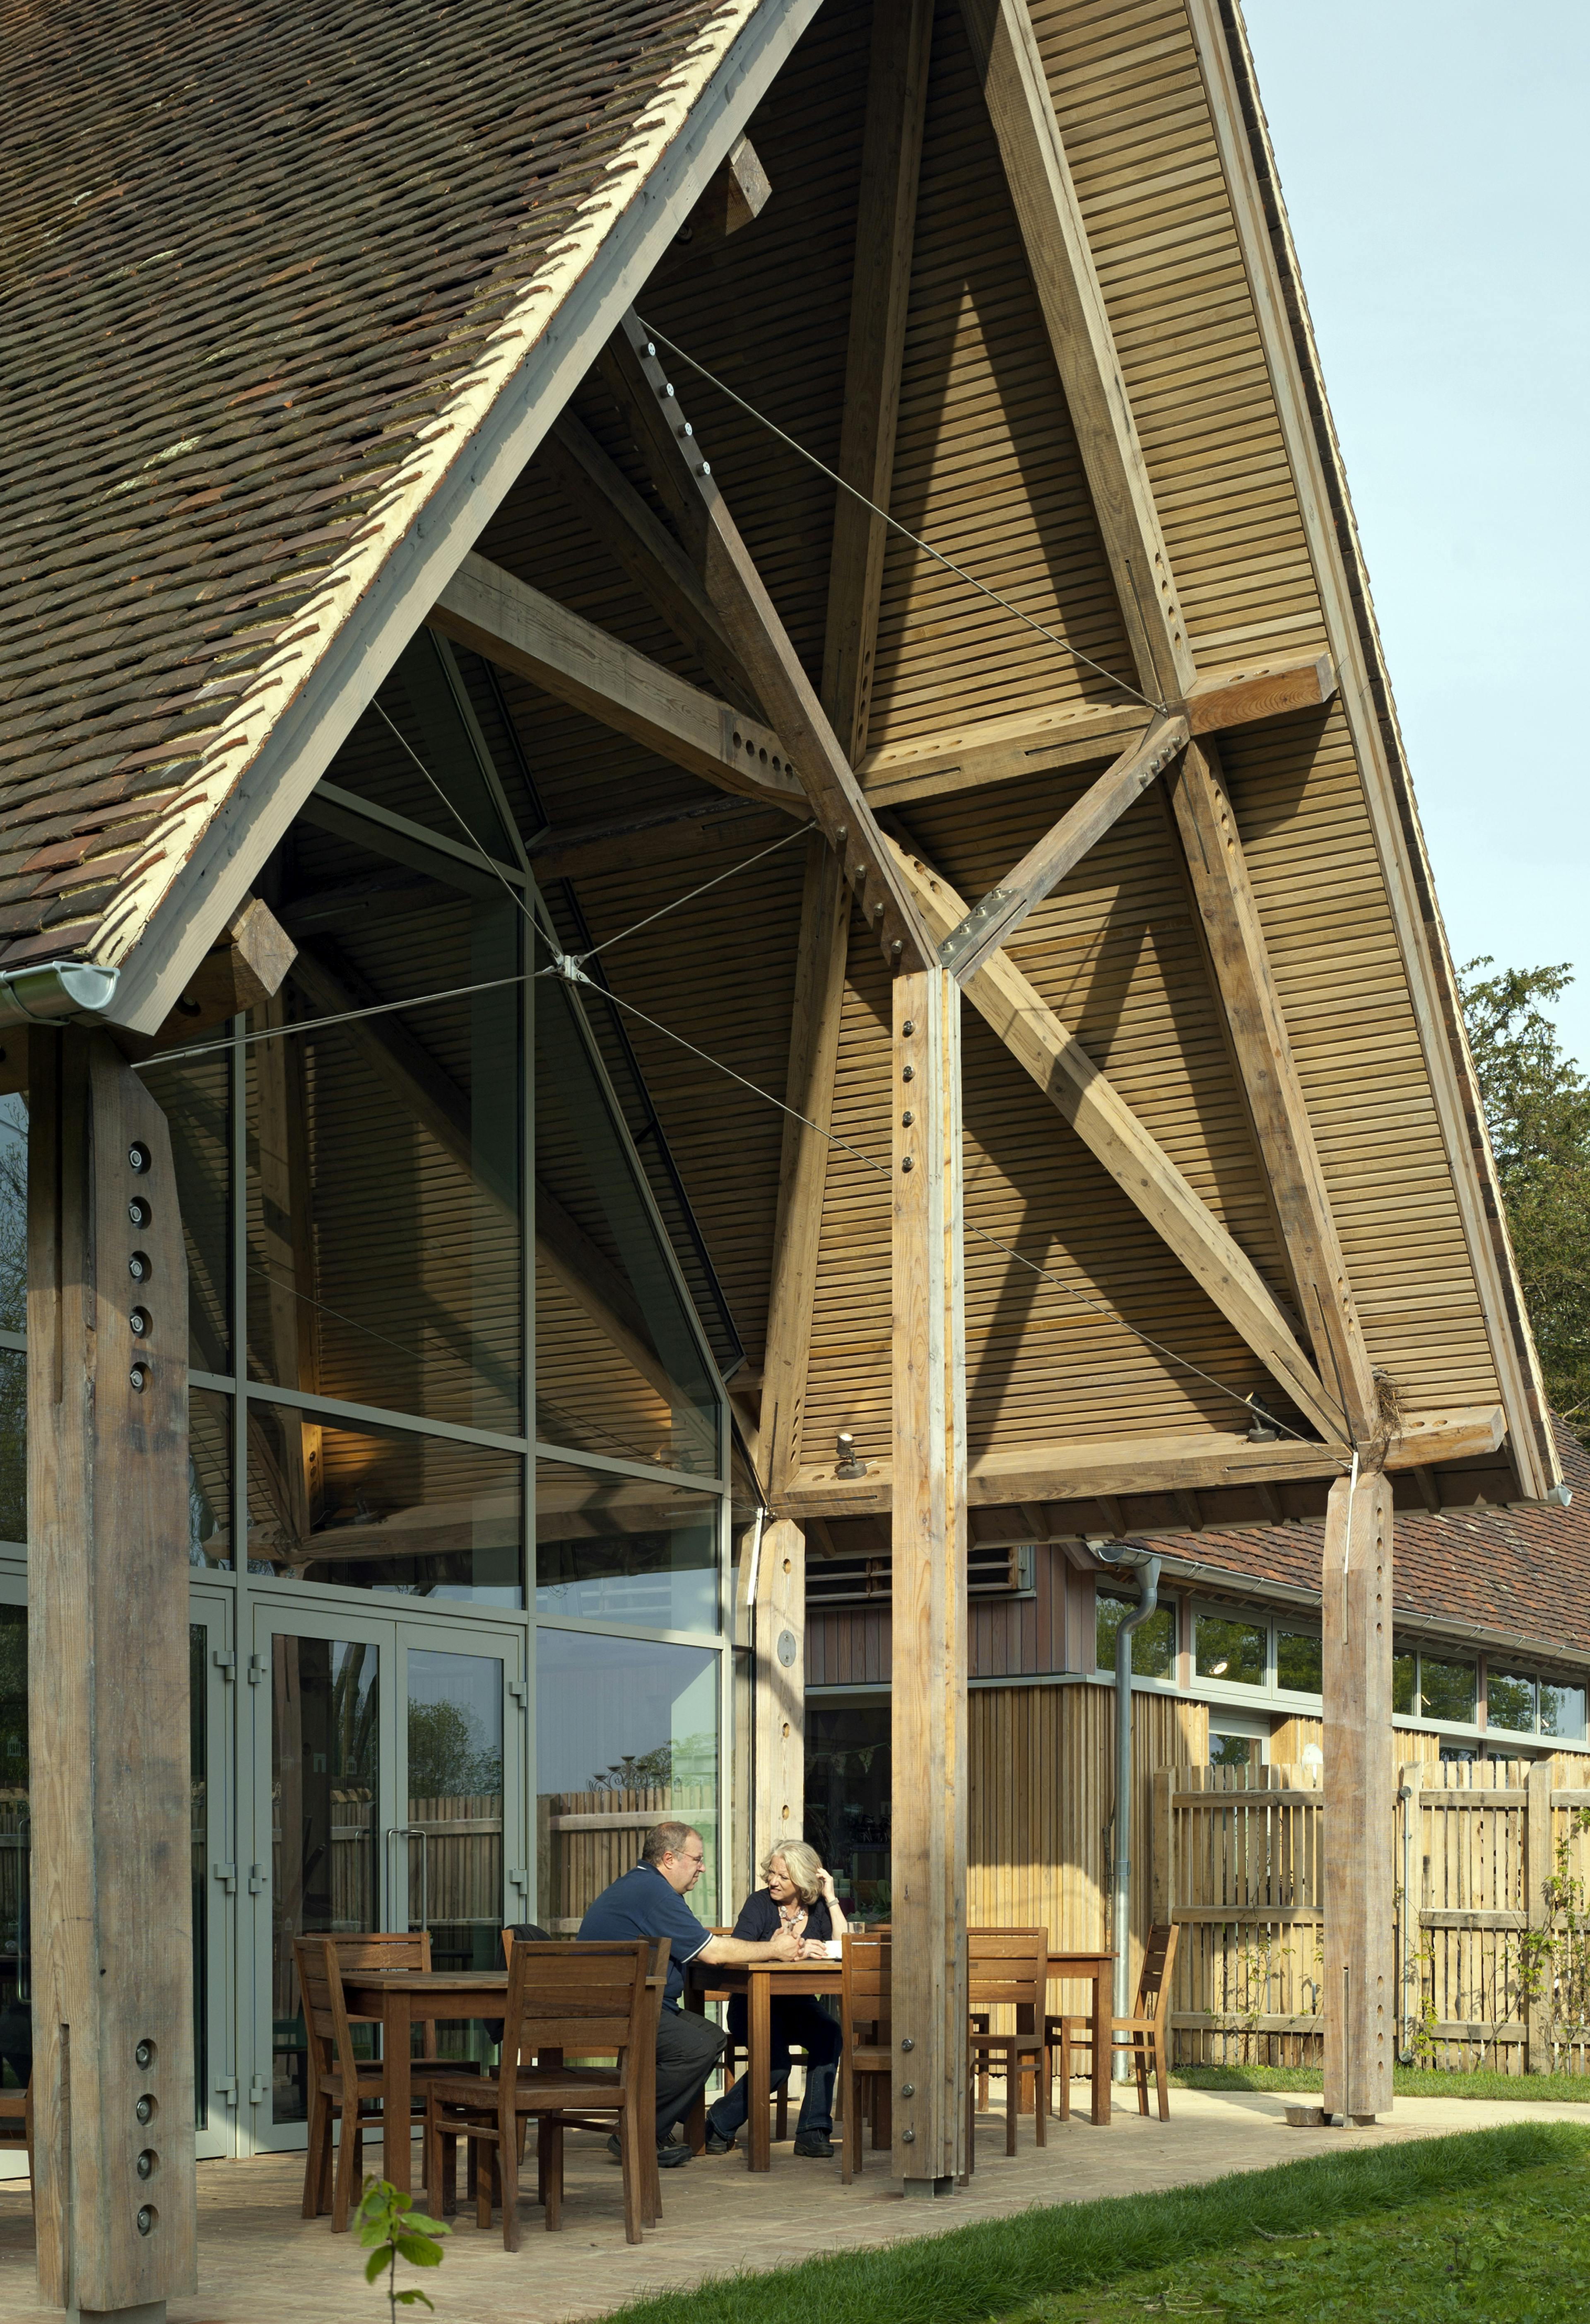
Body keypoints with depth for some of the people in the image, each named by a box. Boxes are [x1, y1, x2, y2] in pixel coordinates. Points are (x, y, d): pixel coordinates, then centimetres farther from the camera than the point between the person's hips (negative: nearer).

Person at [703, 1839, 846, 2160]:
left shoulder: (818, 1909, 8)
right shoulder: (760, 1904, -2)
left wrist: (831, 1899, -8)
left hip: (798, 2005, 3)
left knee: (829, 2034, -30)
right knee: (776, 2066, -29)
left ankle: (814, 2132, -22)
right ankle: (718, 2127, -4)